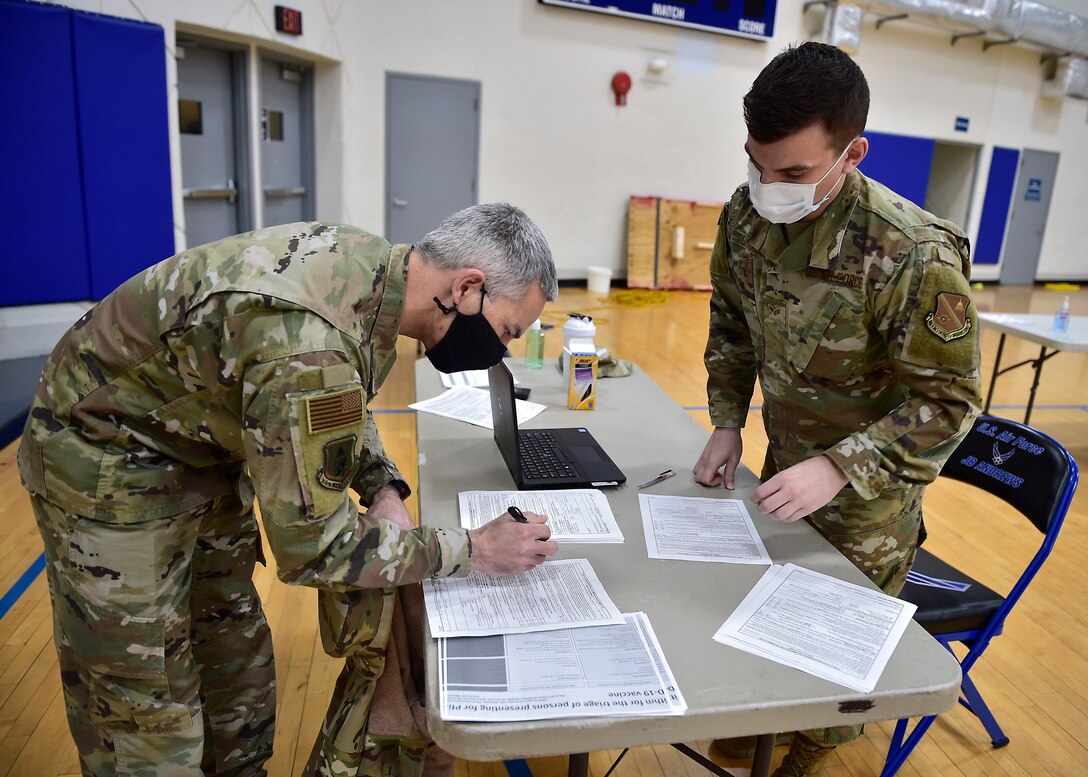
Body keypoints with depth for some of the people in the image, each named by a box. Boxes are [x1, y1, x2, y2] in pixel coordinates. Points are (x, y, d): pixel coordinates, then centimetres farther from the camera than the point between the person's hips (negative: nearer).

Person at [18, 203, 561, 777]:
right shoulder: (311, 344, -38)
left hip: (200, 443, 8)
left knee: (238, 659, 17)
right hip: (109, 463, -8)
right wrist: (474, 550, -22)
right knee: (147, 712, 3)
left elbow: (344, 402, 9)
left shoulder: (374, 262, -11)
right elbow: (312, 545, -29)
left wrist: (382, 485, -7)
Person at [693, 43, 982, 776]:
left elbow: (947, 399, -21)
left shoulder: (914, 254, -30)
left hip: (867, 495, -5)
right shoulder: (746, 214, -12)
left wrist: (839, 469, -31)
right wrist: (728, 423, -2)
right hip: (782, 465, 5)